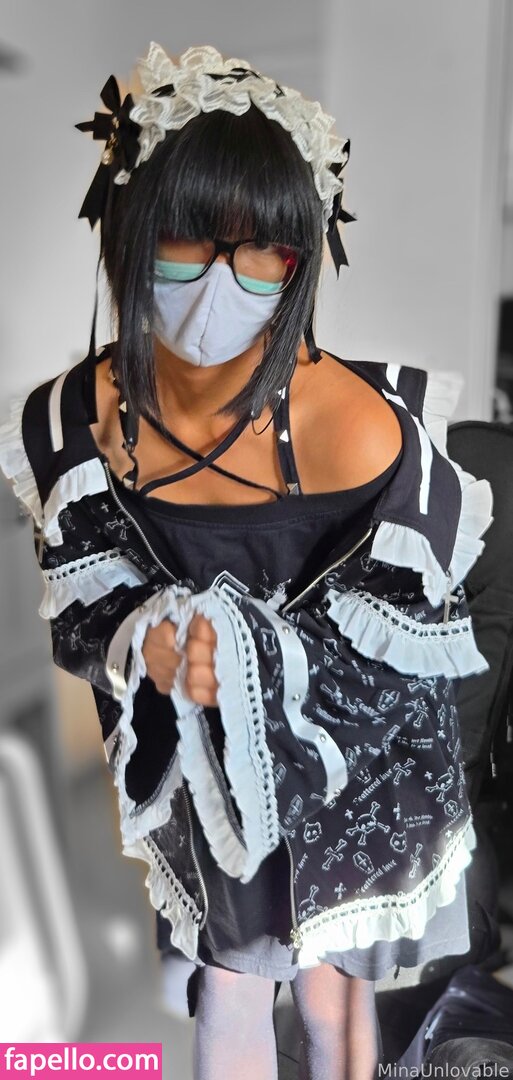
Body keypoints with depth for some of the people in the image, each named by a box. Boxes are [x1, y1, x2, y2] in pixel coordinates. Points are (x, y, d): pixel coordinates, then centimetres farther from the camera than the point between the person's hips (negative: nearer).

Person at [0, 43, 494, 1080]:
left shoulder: (356, 425, -29)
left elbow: (399, 653, -19)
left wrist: (253, 654, -33)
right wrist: (145, 644, -28)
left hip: (345, 764, -2)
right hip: (190, 762, 2)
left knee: (327, 983, 24)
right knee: (225, 984, 24)